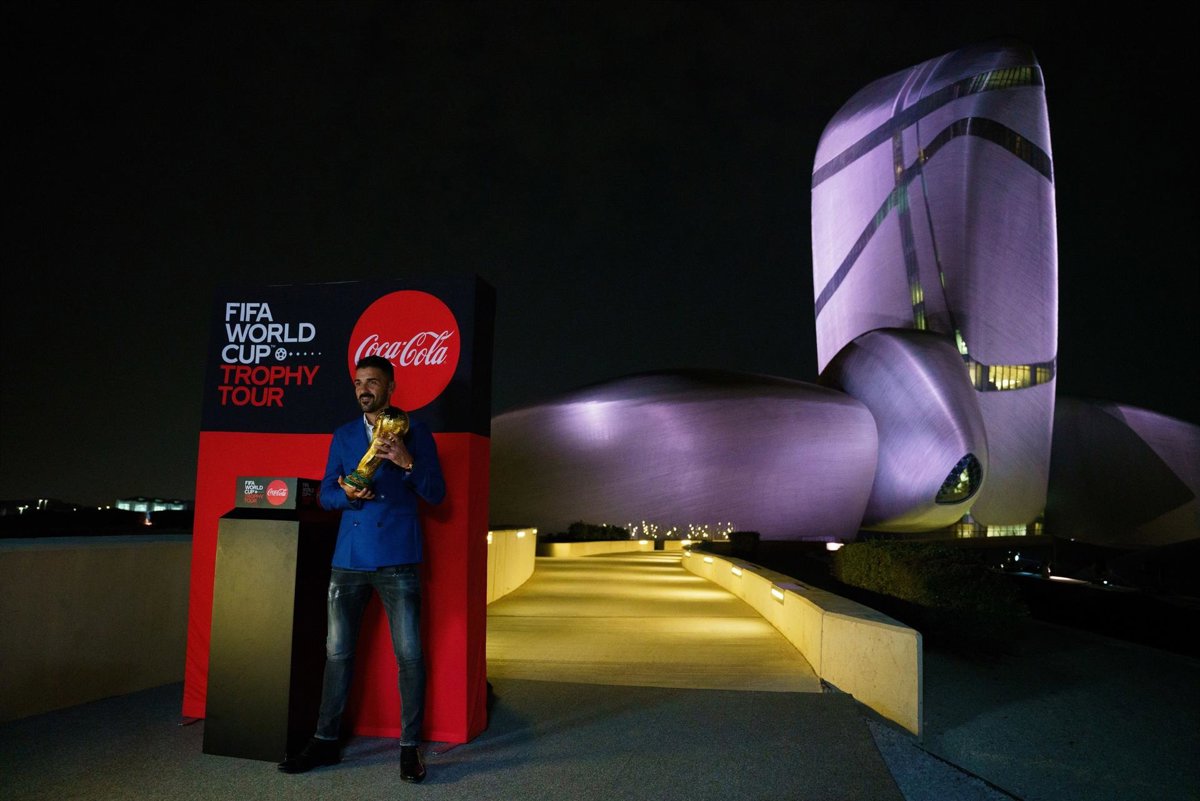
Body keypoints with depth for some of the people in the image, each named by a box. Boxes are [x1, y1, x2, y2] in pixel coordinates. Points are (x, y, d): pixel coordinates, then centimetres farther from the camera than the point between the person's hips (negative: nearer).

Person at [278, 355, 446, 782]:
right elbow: (325, 494, 12)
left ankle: (409, 747, 9)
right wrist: (347, 495, -11)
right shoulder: (343, 436, 14)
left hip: (397, 560, -4)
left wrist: (408, 462, -19)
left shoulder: (415, 431, 2)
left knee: (409, 654, -3)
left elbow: (436, 494, -1)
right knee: (337, 652, 9)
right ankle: (326, 741, 23)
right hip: (349, 558, 4)